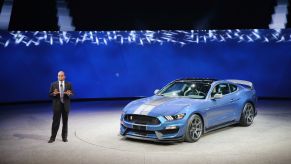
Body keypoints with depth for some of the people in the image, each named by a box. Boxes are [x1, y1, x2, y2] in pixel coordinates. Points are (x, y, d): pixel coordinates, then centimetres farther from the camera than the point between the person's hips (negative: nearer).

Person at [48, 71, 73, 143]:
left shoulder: (69, 84, 3)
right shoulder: (53, 84, 1)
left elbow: (72, 94, 1)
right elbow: (50, 94, 1)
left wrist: (69, 94, -21)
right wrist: (54, 93, -21)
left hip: (66, 105, 1)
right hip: (57, 105, -1)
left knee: (65, 122, 9)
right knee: (55, 122, -1)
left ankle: (64, 137, 19)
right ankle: (53, 137, 6)